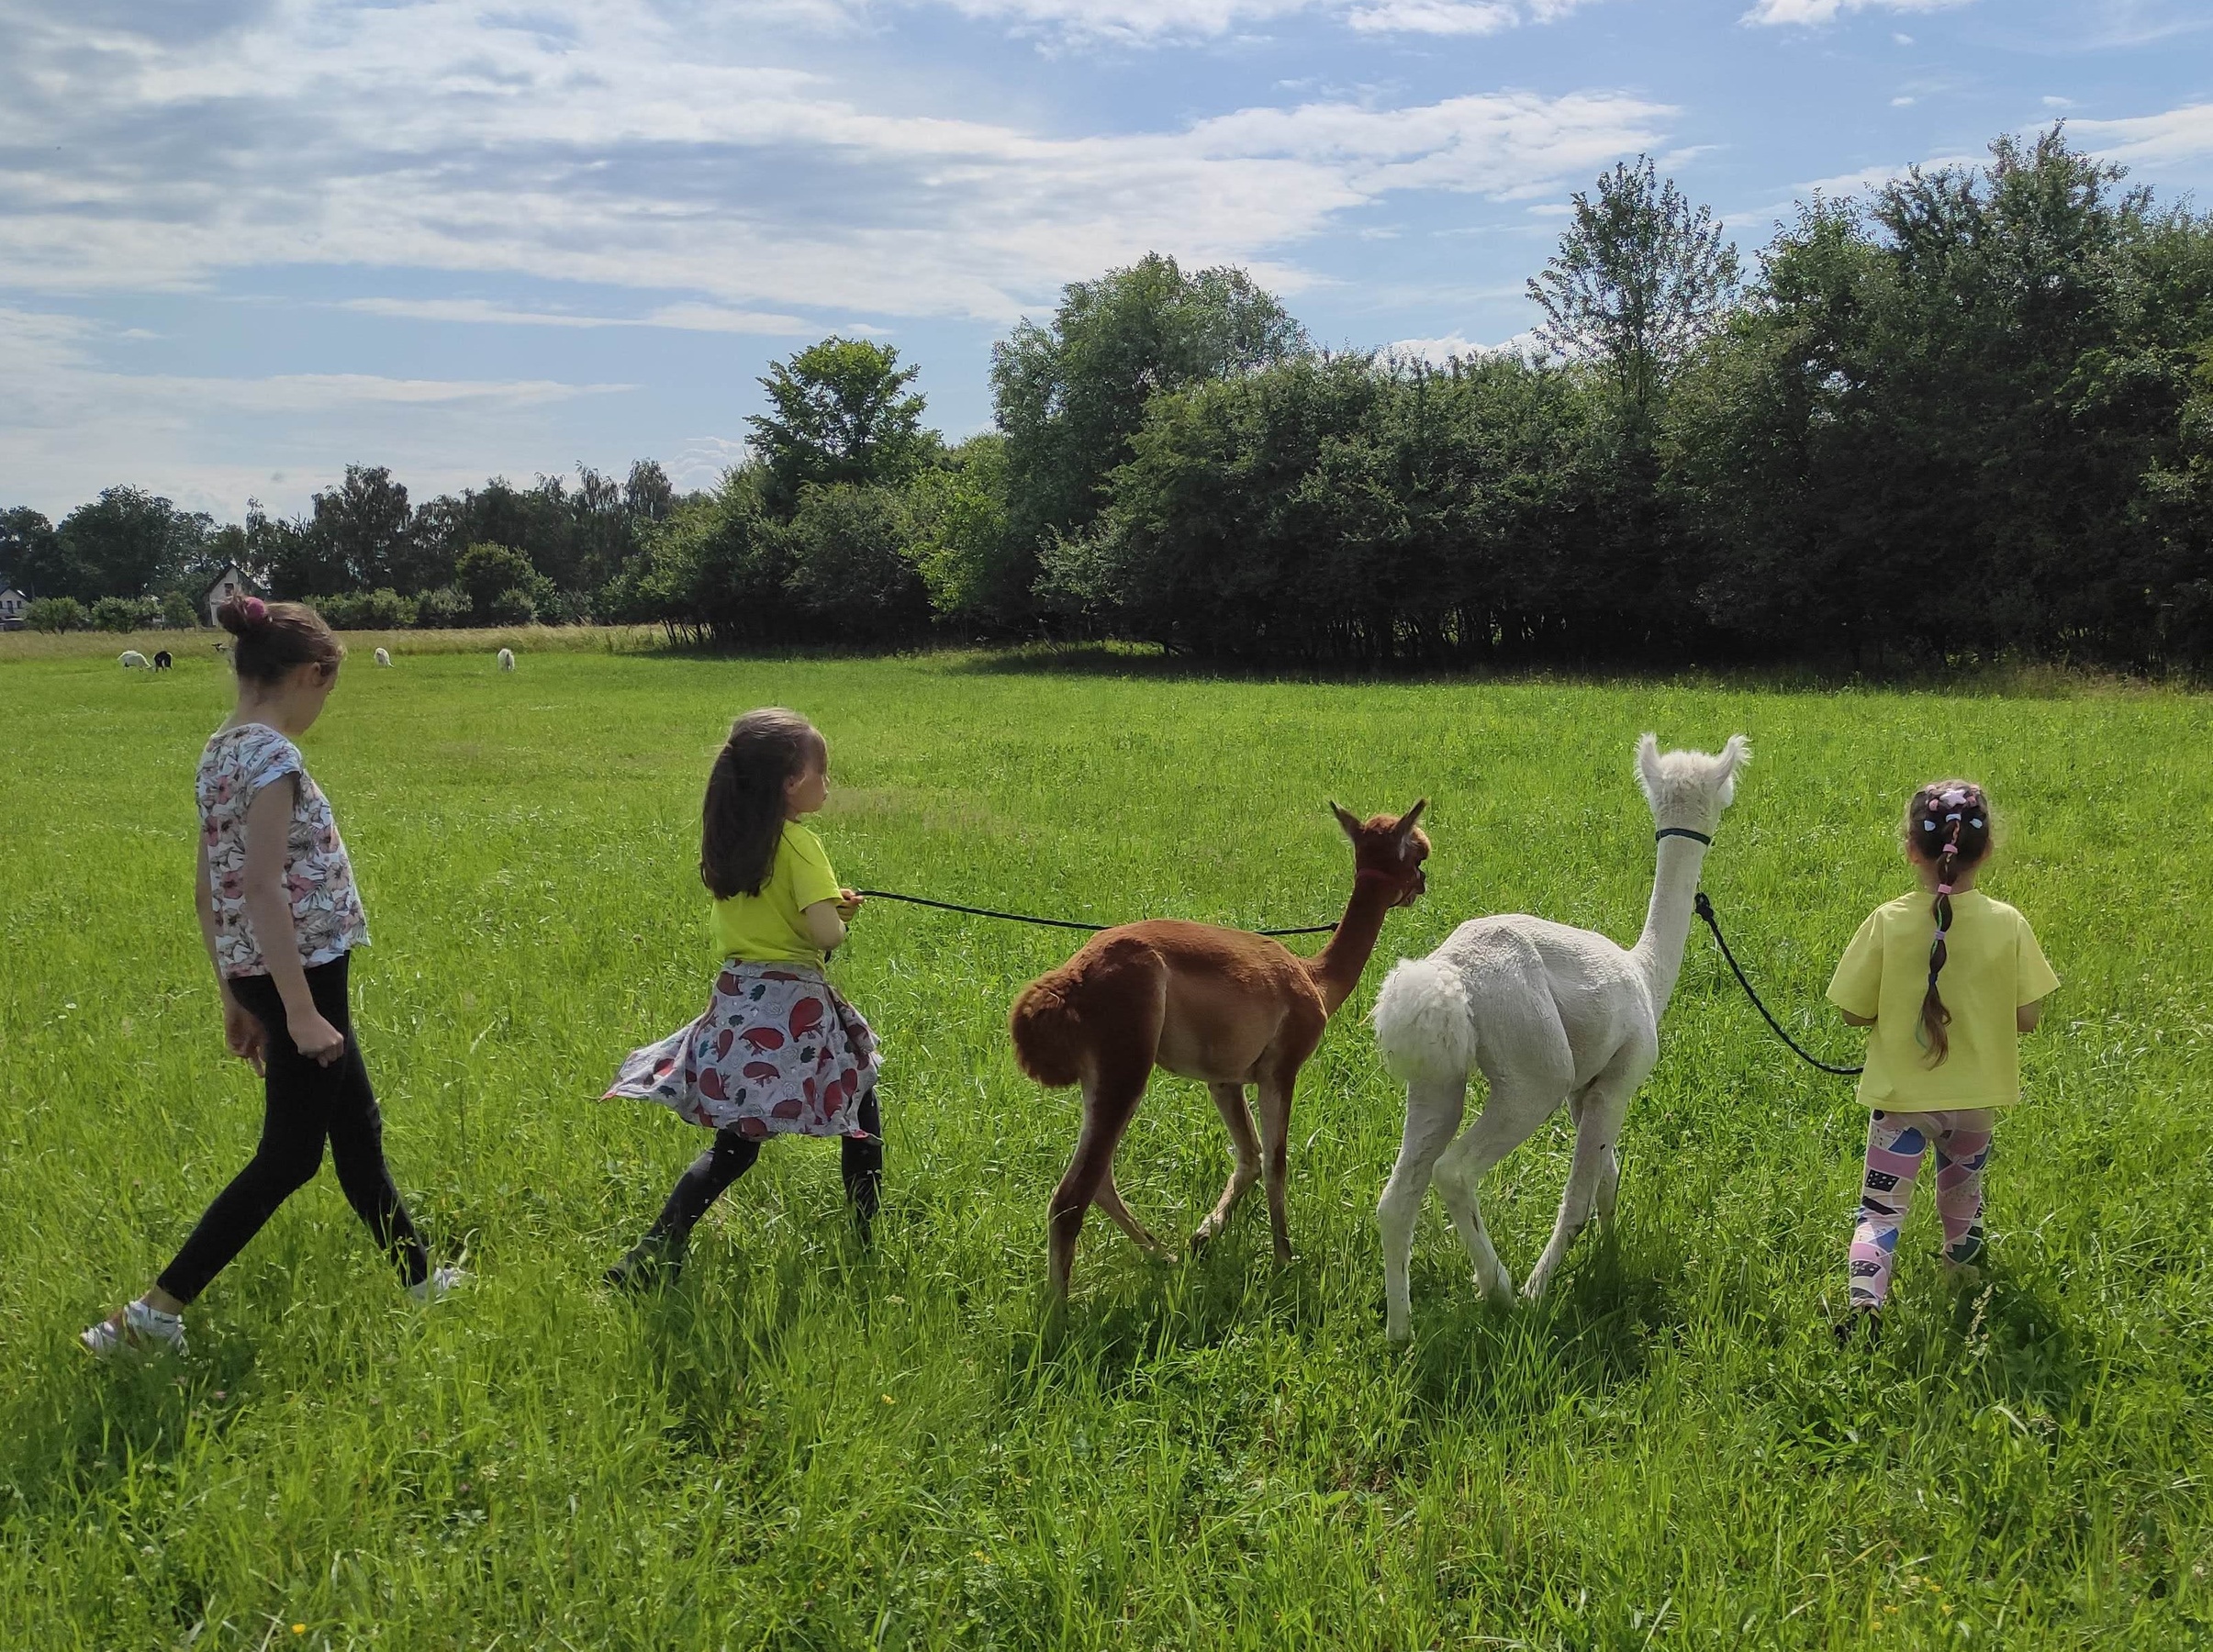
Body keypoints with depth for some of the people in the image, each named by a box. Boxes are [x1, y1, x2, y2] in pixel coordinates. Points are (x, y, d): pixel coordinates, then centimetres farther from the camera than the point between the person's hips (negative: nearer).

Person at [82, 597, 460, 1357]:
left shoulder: (221, 750, 9)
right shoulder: (271, 755, -18)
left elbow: (209, 887, 13)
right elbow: (261, 889, -24)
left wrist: (236, 997, 19)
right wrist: (299, 1012, -23)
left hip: (260, 973, 9)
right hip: (299, 973, -9)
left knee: (357, 1131, 19)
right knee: (288, 1158, 1)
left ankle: (417, 1279, 33)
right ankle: (150, 1314, 4)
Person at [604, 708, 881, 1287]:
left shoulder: (725, 842, 7)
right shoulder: (798, 845, -15)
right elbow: (827, 934, -21)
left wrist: (829, 902, 12)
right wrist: (839, 915, 1)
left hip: (734, 1004, 7)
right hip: (793, 1008, -7)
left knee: (733, 1144, 13)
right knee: (860, 1113, 14)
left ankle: (648, 1257, 4)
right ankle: (869, 1246, 20)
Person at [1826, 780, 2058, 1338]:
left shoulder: (1887, 922, -17)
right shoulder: (2008, 924, -13)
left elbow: (1854, 1012, -10)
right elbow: (2027, 1017, -8)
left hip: (1900, 1093, -2)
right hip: (1975, 1094, 2)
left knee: (1881, 1207, 5)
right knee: (1963, 1185, 28)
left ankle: (1866, 1302, -11)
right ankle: (1963, 1265, 50)